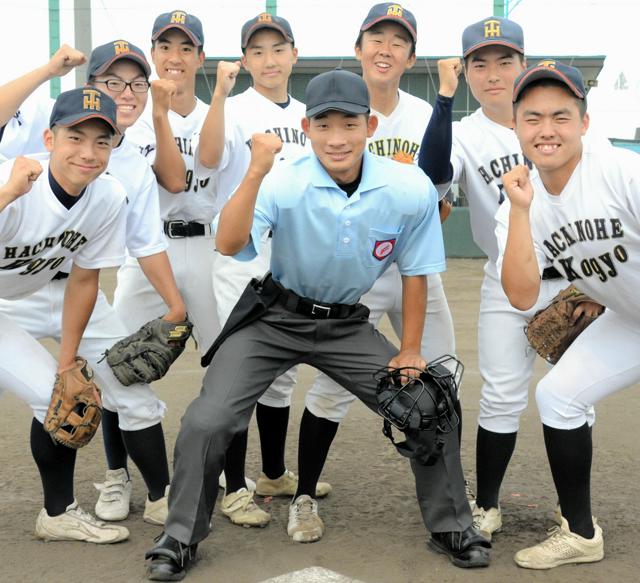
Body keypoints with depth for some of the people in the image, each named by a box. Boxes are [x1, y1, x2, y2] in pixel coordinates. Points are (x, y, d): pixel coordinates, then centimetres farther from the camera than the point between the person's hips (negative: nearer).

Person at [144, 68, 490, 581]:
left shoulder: (411, 189, -17)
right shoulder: (283, 184, -23)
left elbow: (415, 272, -3)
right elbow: (229, 246, -37)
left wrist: (410, 352, 1)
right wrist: (256, 172, -47)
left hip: (348, 324, 2)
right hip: (275, 317, -2)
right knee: (206, 423, -13)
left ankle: (451, 527, 21)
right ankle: (180, 539, 11)